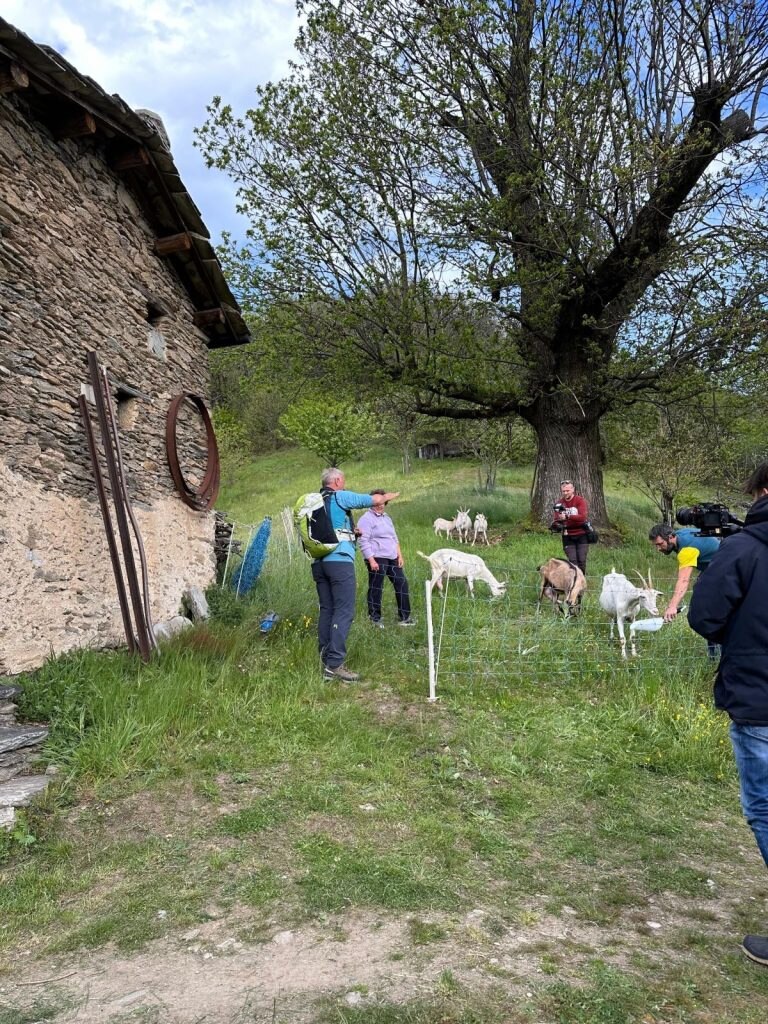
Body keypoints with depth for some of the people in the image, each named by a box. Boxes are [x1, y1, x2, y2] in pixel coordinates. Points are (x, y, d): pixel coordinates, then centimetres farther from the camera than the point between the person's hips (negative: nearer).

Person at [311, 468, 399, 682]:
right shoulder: (340, 497, -3)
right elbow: (375, 500, 2)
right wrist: (388, 496, 23)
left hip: (319, 562, 7)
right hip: (339, 560, -7)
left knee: (326, 610, 11)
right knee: (344, 612, -7)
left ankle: (326, 660, 13)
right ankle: (334, 664, -12)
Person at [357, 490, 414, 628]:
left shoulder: (387, 518, 20)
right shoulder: (366, 519, -6)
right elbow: (364, 541, -13)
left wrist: (399, 555, 14)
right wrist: (371, 560, -19)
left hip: (392, 559, 8)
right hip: (377, 559, -8)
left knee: (402, 583, 5)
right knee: (376, 589, -3)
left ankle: (404, 617, 12)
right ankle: (375, 619, 8)